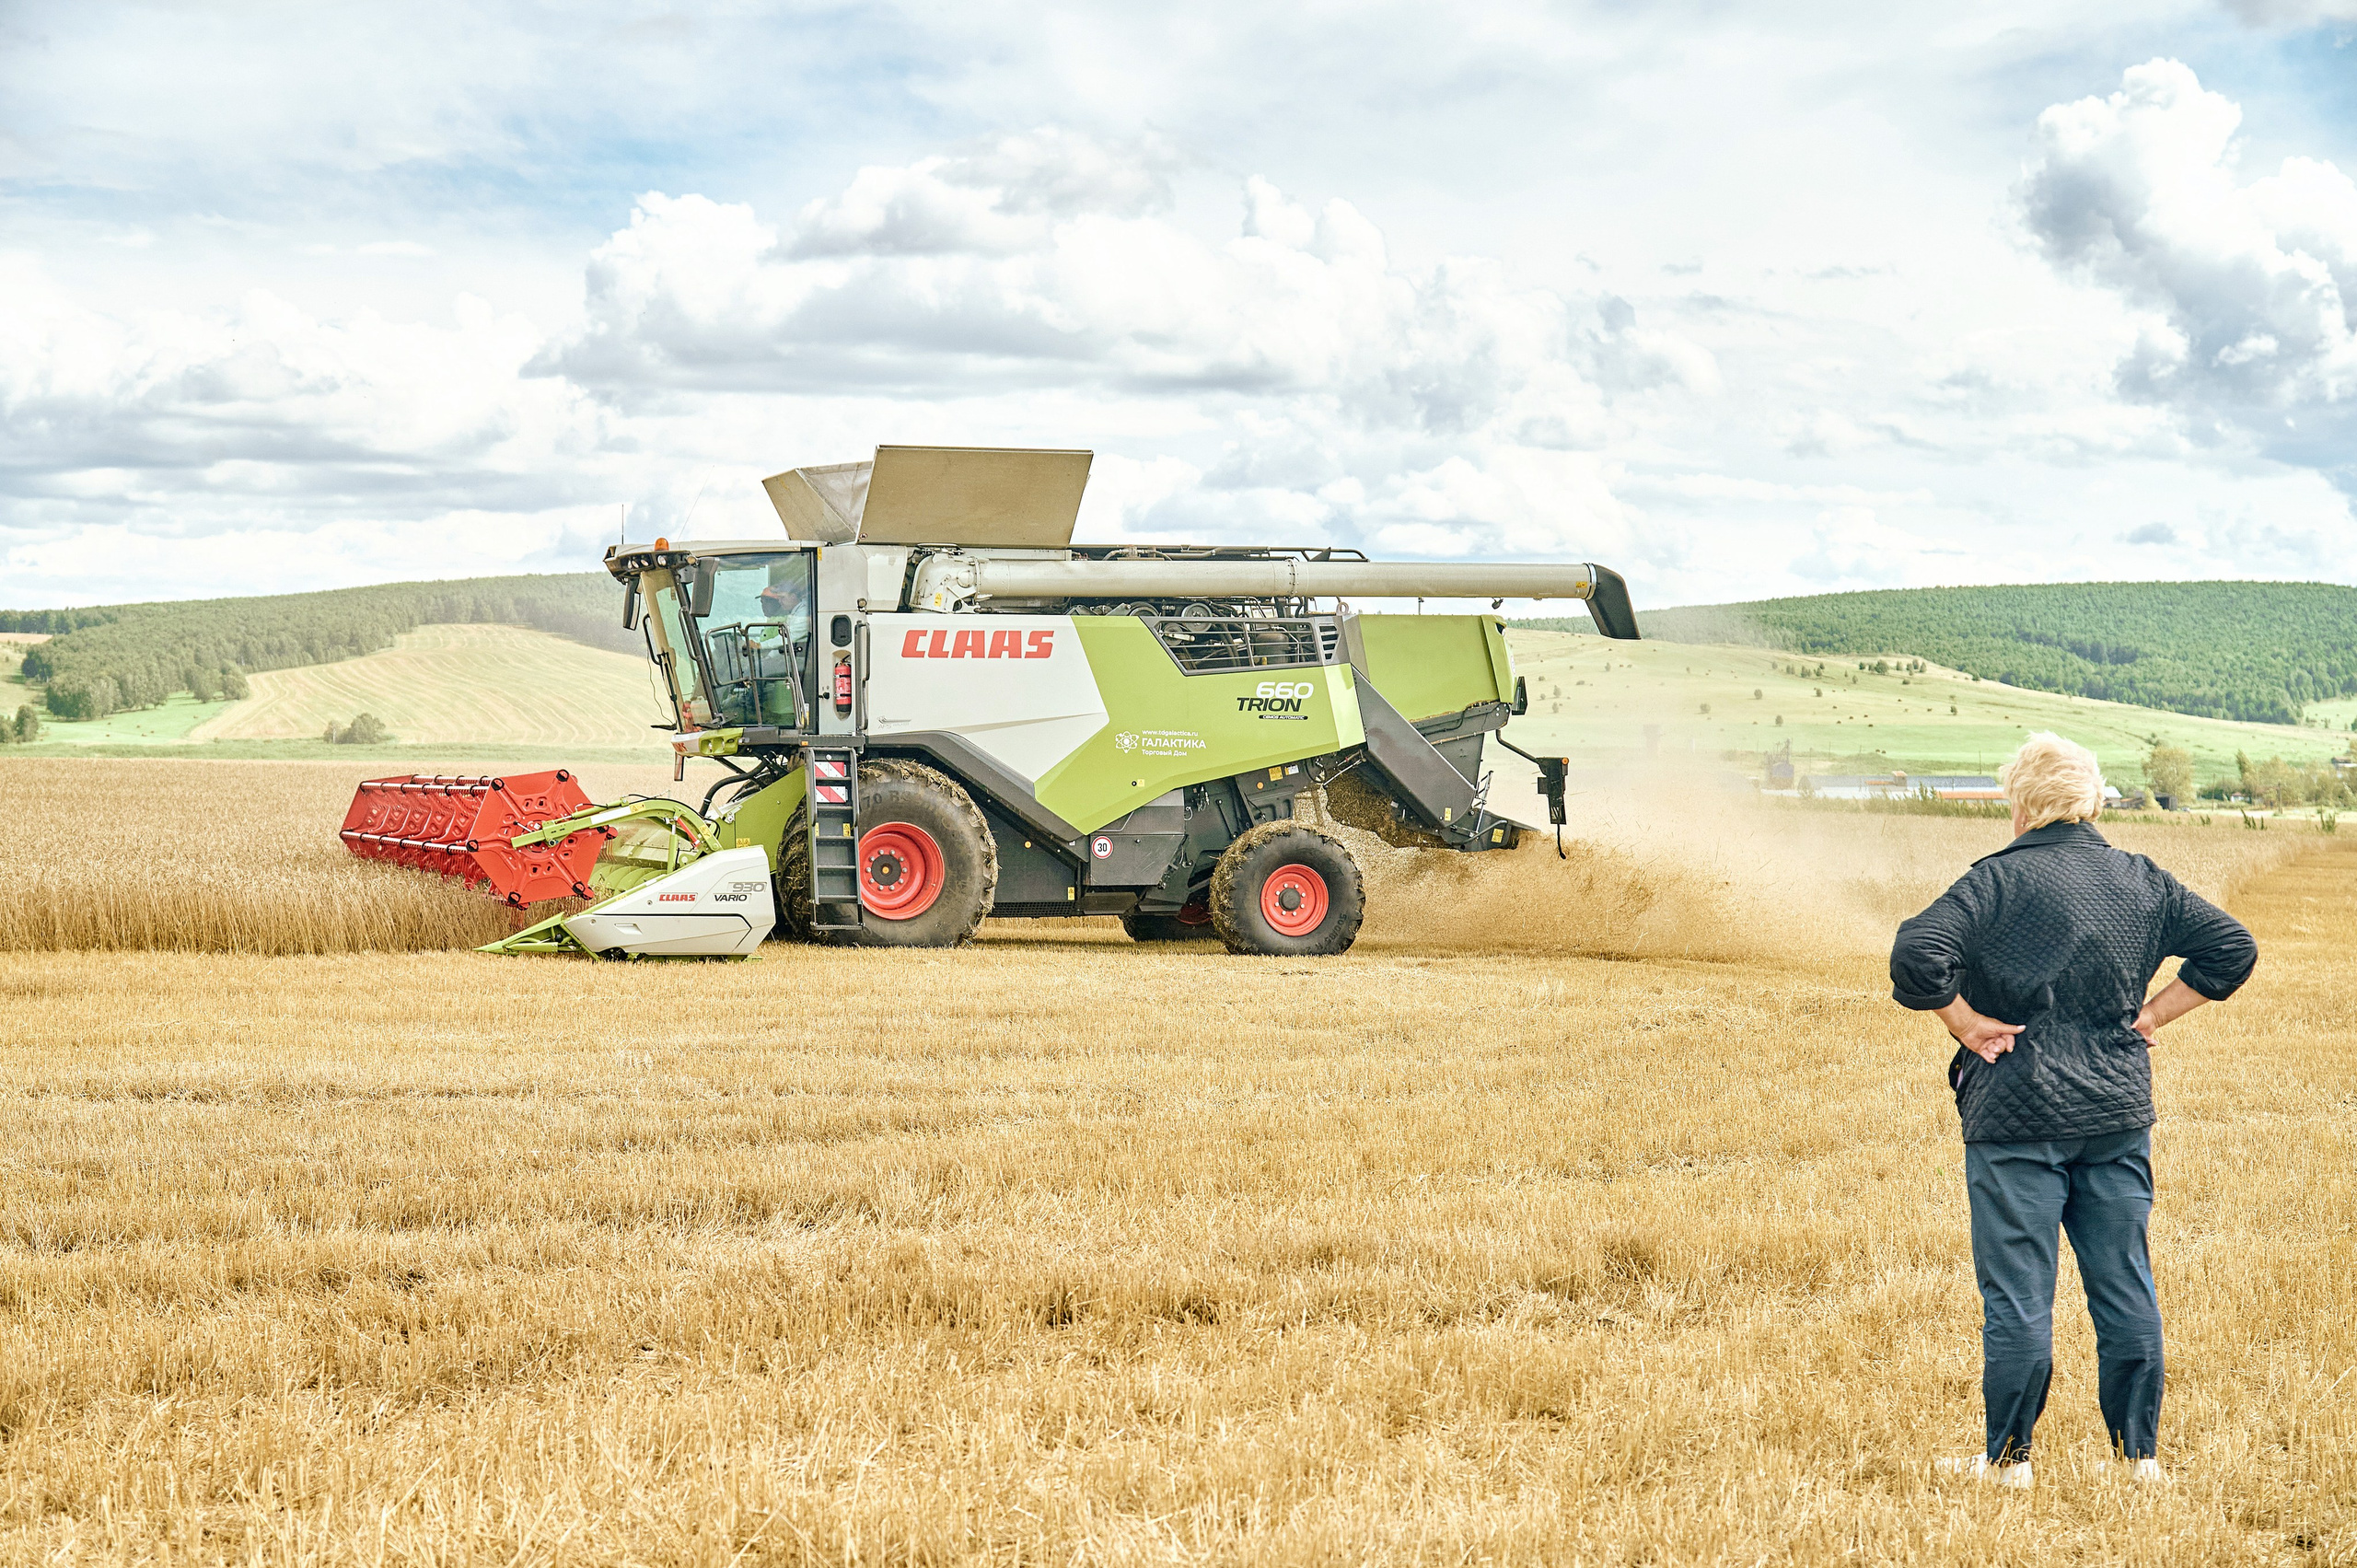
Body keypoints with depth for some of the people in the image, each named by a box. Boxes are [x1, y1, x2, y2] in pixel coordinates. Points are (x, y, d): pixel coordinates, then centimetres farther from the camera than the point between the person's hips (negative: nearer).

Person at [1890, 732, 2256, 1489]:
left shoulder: (2001, 879, -10)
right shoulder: (2142, 881, 7)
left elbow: (1916, 954, -22)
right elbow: (2231, 948, 12)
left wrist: (1966, 1024, -10)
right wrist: (2151, 1015, 10)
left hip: (2018, 1113, -5)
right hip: (2119, 1110, 5)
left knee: (2017, 1292, 2)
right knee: (2125, 1285, 11)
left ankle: (2009, 1456, 9)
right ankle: (2139, 1452, 17)